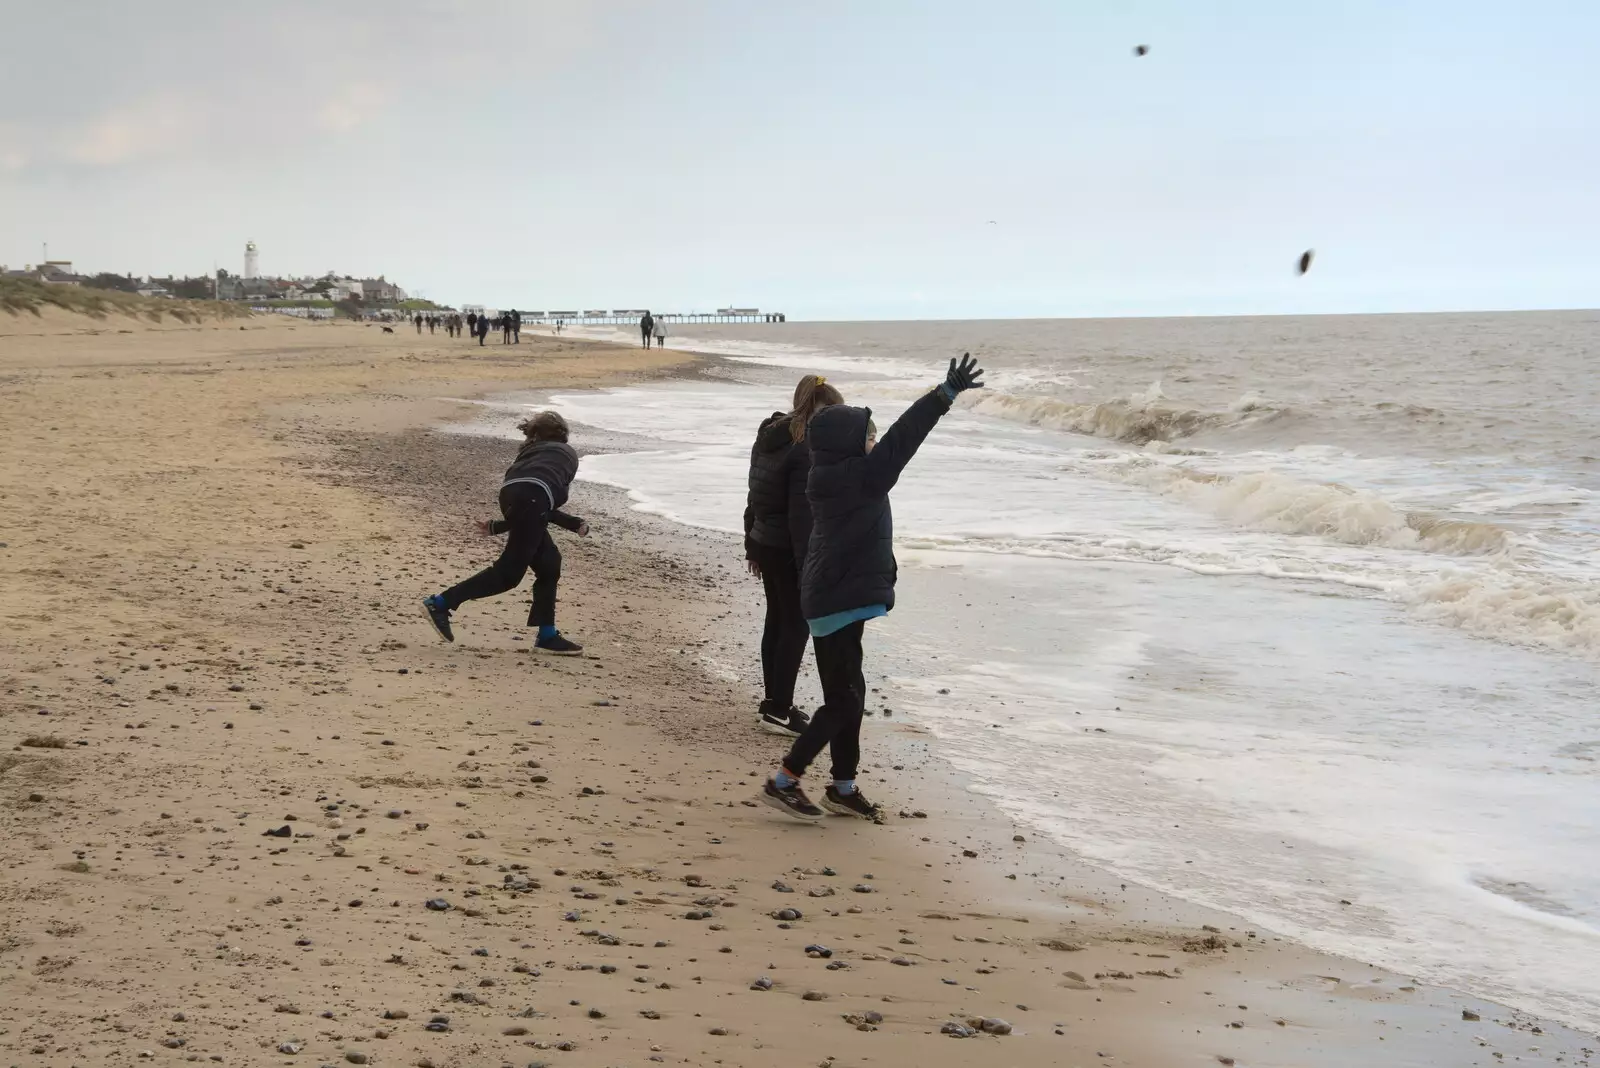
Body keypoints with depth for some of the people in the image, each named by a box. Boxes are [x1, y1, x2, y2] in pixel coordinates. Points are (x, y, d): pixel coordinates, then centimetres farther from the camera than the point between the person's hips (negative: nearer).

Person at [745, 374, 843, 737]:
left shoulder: (768, 438, 8)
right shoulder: (805, 450, -19)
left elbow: (755, 497, 16)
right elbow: (801, 513, -22)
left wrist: (752, 547, 24)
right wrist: (807, 567, -20)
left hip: (764, 543, 9)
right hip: (788, 550, -9)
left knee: (777, 620, 17)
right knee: (796, 626, -1)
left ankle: (772, 700, 26)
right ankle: (777, 712, 0)